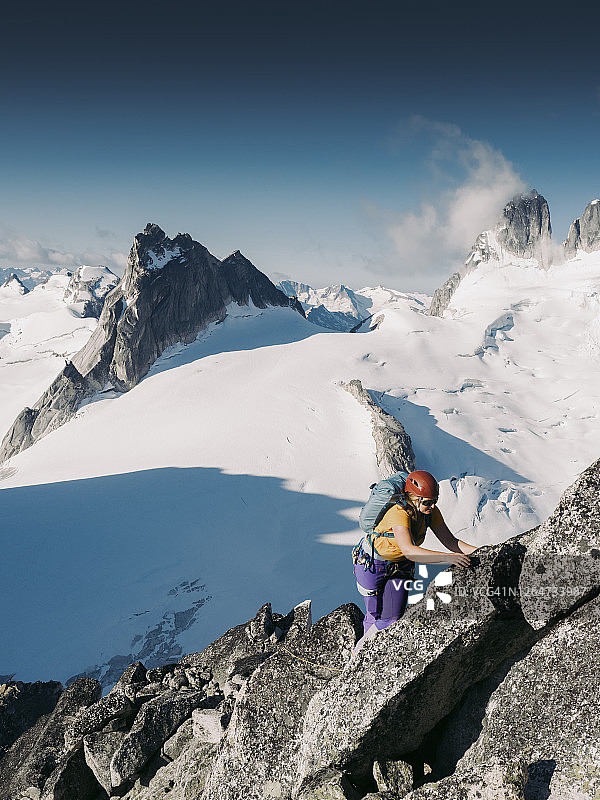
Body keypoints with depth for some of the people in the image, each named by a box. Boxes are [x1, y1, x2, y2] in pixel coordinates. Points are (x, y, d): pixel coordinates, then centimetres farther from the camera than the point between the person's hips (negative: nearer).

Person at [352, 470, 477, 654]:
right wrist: (447, 558, -51)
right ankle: (359, 652, 31)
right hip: (372, 564, -5)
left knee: (393, 620, -2)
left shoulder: (431, 512, -14)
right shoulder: (399, 513, -35)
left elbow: (450, 541, -11)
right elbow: (409, 551, -47)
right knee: (375, 616, 1)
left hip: (400, 567, 6)